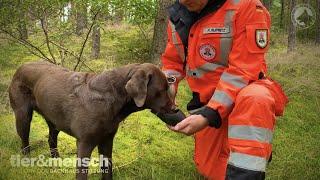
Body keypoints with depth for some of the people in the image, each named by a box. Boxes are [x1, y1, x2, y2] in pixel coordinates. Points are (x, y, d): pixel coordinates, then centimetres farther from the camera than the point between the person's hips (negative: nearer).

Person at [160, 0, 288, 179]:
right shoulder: (178, 16, -1)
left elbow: (243, 72, -26)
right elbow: (172, 63, 10)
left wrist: (209, 115, -33)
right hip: (206, 101, 6)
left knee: (255, 100, -41)